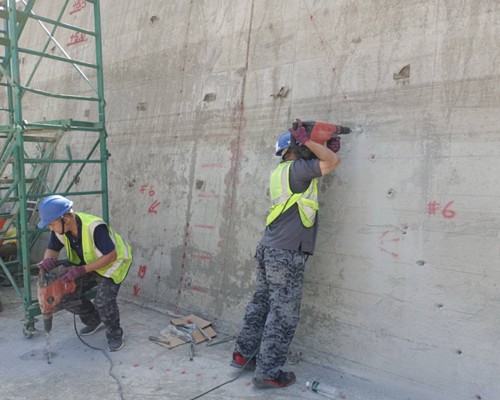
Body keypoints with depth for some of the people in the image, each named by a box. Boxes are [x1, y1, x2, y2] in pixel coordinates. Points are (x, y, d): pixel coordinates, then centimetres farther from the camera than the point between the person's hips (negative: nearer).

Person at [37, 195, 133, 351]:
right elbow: (52, 249, -1)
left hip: (114, 262, -7)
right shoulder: (60, 229, -15)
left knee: (103, 299, -25)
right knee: (66, 295, -1)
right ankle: (94, 321, 23)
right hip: (89, 265, 7)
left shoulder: (94, 227, -37)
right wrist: (48, 259, -26)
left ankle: (115, 335, 1)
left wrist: (82, 270, -37)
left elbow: (111, 255, -32)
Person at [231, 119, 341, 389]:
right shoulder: (296, 169, -10)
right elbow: (332, 162, -12)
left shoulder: (280, 173, 17)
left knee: (261, 303, 16)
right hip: (286, 254, -9)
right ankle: (268, 373, 6)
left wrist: (330, 147, 17)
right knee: (283, 314, -1)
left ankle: (243, 354, 26)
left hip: (269, 248, 9)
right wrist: (305, 140, -5)